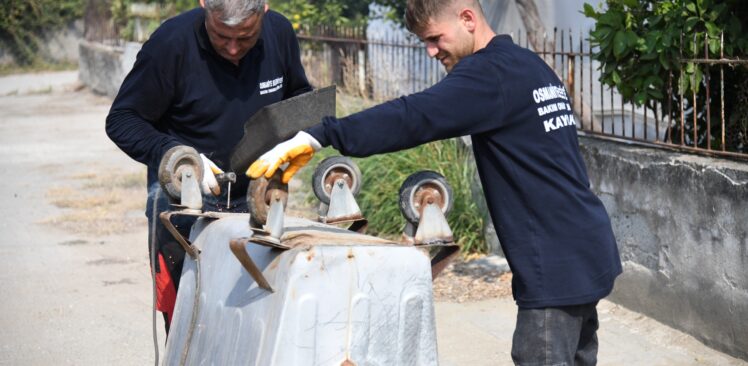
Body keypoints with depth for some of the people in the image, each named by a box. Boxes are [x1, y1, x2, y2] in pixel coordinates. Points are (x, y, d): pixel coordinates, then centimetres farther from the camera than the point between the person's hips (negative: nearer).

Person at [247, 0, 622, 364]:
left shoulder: (492, 72, -15)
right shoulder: (531, 66, 15)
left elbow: (414, 117, -27)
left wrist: (317, 137, -32)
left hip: (557, 266, -10)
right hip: (587, 252, 10)